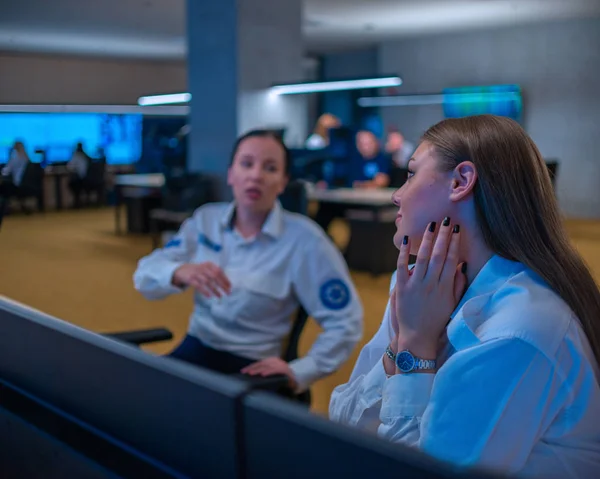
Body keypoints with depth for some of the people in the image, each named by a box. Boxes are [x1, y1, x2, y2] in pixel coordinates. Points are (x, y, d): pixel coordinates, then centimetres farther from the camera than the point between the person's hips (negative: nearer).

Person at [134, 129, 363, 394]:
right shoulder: (205, 219, 4)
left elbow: (345, 323, -6)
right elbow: (146, 275, -2)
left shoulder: (303, 240, -9)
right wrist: (180, 272, -24)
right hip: (194, 349, 4)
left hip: (249, 366, -4)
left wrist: (298, 373, -16)